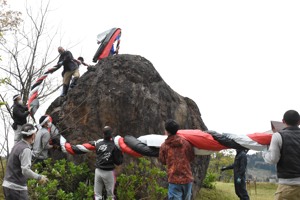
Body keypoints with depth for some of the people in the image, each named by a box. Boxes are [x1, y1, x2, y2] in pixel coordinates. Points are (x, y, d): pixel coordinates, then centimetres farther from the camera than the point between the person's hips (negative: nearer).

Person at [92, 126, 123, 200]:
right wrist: (120, 153, 7)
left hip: (98, 171, 3)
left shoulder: (98, 143, 0)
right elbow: (118, 162, -7)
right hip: (108, 172, -3)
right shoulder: (114, 146, -11)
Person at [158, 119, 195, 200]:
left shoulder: (164, 146, -2)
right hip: (187, 178, 3)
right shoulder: (186, 143, 3)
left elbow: (162, 161, 11)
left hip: (174, 179, -3)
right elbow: (191, 158, 15)